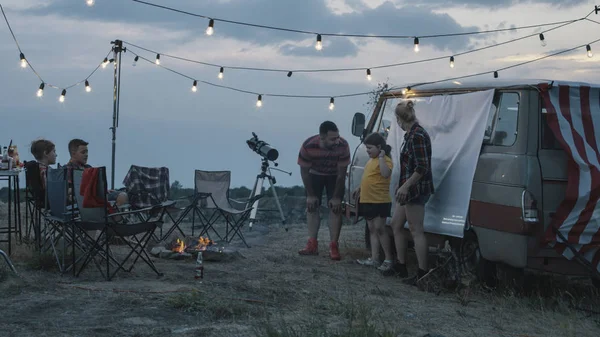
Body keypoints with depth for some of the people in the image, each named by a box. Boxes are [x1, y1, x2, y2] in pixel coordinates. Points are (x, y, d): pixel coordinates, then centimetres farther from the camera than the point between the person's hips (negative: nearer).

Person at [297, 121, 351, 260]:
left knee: (335, 208, -10)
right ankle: (312, 245, 2)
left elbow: (341, 173, -23)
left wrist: (336, 197, -19)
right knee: (312, 207, -2)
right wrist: (310, 195, -14)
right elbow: (304, 171, -18)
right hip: (315, 175, 1)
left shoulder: (343, 146, -35)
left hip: (335, 177, -1)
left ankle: (334, 246, -10)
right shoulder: (308, 146, -34)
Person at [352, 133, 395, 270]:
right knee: (372, 229, 10)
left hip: (380, 201, -10)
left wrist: (381, 157, -26)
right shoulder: (370, 160, 16)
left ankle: (389, 259, -5)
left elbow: (386, 174, -32)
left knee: (379, 228, -10)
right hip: (367, 200, 10)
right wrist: (359, 189, 24)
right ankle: (374, 259, 13)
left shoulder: (385, 160, -12)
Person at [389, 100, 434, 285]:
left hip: (416, 190, -10)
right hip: (407, 189, 10)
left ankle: (422, 273, -2)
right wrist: (403, 186, 22)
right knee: (396, 225, 17)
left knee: (416, 231, -6)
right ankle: (401, 266, 26)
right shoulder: (410, 134, 12)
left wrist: (406, 186, -23)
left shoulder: (418, 136, -18)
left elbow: (422, 167, -22)